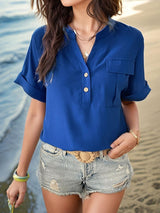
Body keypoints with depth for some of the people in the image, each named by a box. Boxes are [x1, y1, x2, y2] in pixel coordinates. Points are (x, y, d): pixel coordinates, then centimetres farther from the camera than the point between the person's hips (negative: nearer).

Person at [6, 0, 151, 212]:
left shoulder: (130, 39, -7)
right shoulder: (45, 38, -7)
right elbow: (37, 112, 0)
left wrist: (134, 134, -14)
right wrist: (20, 175, 4)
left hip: (109, 162, 0)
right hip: (58, 162, 1)